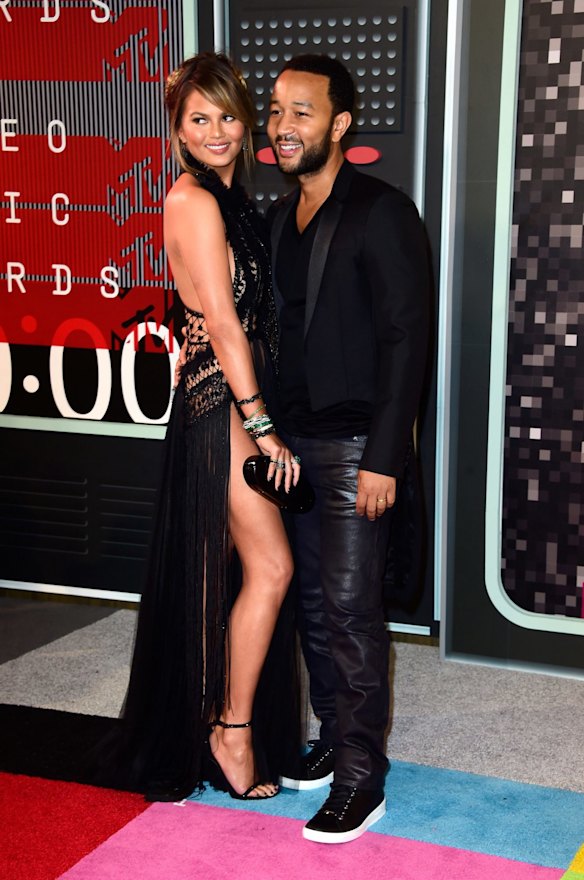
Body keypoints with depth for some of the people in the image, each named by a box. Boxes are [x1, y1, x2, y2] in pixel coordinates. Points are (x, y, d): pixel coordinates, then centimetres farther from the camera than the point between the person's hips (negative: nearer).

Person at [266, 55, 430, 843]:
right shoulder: (280, 216, 12)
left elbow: (405, 338, -15)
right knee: (314, 601, 14)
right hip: (293, 442, 7)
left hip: (354, 447, -7)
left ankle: (361, 777, 8)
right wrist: (271, 435, 8)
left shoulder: (382, 213, -12)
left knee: (350, 610, -4)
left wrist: (384, 459, -19)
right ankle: (334, 739, 29)